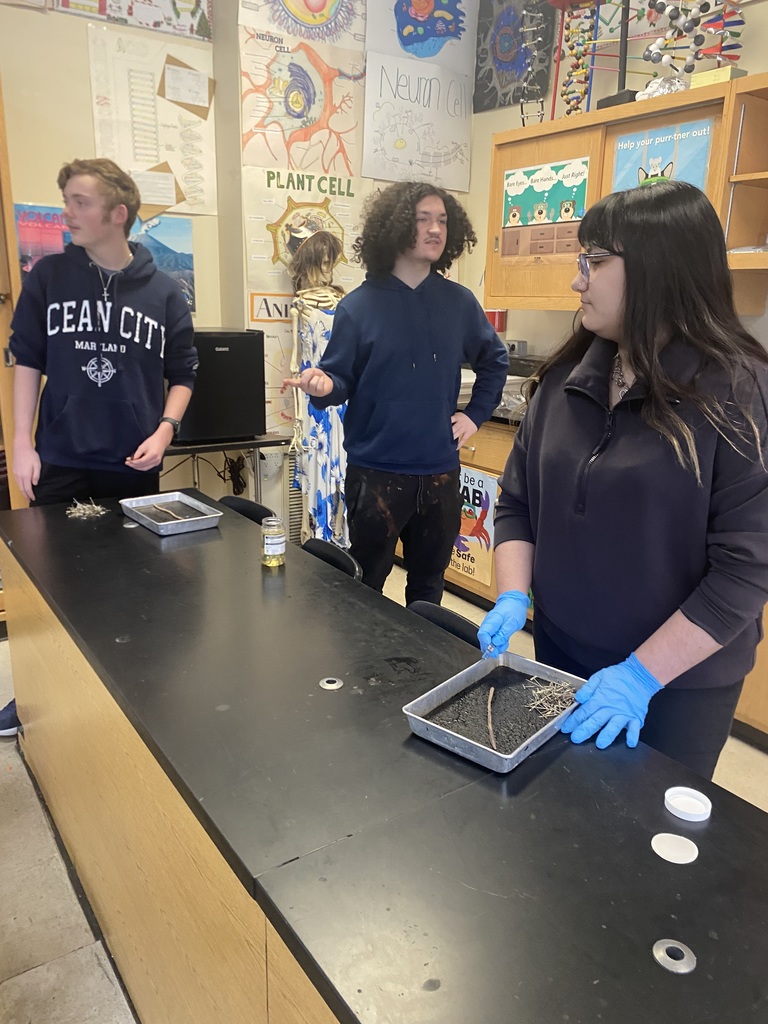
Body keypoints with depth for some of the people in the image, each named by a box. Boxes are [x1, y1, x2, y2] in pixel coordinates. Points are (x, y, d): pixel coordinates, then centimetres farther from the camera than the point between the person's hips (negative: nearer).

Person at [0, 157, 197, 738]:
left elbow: (183, 374, 6)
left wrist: (164, 431, -9)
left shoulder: (163, 292, 0)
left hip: (134, 466, 0)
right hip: (59, 462, 1)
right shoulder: (49, 277, 1)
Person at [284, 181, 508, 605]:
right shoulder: (359, 306, -6)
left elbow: (494, 361, 17)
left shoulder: (459, 302, 2)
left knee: (428, 583, 19)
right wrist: (323, 386, -27)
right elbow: (342, 380, -5)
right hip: (376, 471, -3)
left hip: (440, 471, 3)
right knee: (365, 586, 12)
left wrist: (476, 413, 7)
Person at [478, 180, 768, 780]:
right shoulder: (568, 379, -1)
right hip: (559, 656, 5)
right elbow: (518, 502, 4)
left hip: (680, 680, -4)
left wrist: (643, 675, -21)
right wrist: (512, 598, -9)